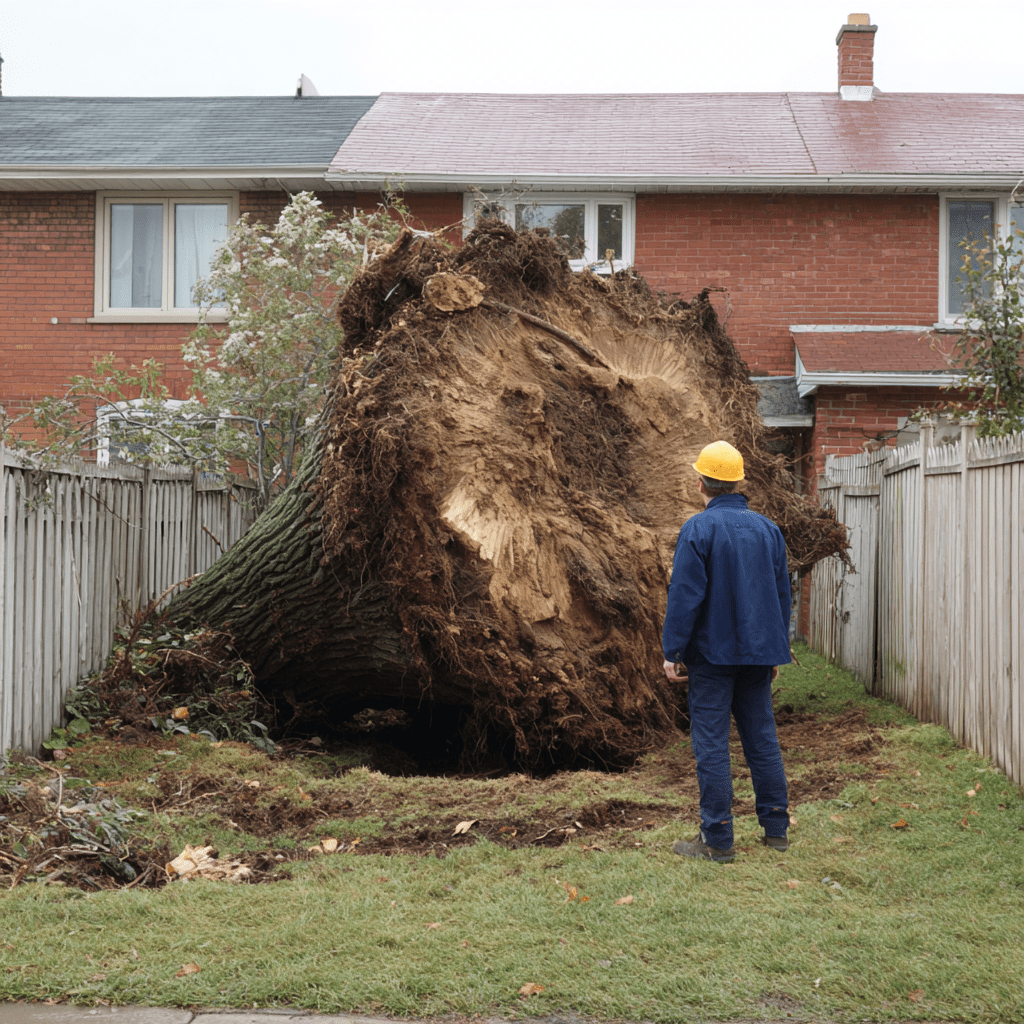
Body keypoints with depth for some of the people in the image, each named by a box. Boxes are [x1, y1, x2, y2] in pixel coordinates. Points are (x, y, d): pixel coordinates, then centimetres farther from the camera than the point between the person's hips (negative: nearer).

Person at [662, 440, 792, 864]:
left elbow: (684, 595, -14)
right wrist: (776, 652, 21)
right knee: (761, 736, 13)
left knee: (711, 742, -1)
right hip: (758, 651, 6)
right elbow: (782, 594, 13)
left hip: (712, 653, -6)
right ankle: (776, 828, 18)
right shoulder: (767, 528, 8)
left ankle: (717, 839, 1)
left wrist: (672, 652, -7)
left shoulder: (698, 529, -11)